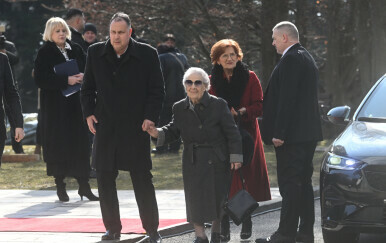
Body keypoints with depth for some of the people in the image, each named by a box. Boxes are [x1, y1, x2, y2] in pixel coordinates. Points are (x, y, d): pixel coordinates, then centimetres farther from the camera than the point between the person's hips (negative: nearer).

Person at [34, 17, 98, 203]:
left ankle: (83, 185, 7)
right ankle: (60, 186, 6)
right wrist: (66, 81, -19)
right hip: (55, 106, -4)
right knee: (58, 145, -3)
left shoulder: (76, 50, 10)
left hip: (76, 104, 4)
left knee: (80, 143, 2)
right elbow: (40, 79, -13)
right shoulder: (45, 53, -4)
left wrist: (82, 77, -9)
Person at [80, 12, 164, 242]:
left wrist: (151, 117, -9)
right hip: (105, 126, 3)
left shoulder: (147, 55, -3)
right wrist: (89, 113, 3)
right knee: (105, 178, 4)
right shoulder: (96, 53, 5)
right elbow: (88, 87, 14)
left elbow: (157, 90, 0)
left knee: (143, 179, 1)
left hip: (136, 127, -3)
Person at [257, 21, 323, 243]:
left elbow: (287, 98, -20)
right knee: (304, 183, 13)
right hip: (308, 133, 10)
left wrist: (279, 133, -20)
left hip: (292, 133, -10)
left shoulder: (291, 59, -14)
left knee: (289, 184, -9)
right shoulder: (307, 58, 18)